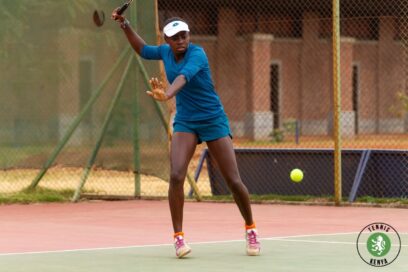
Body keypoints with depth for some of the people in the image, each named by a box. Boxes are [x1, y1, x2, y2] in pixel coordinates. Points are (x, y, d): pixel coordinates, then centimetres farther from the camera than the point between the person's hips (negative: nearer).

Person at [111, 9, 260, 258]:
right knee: (176, 176, -19)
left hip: (214, 121, -4)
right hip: (185, 123, 4)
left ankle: (251, 229, 20)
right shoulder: (166, 52, -1)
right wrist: (125, 25, 11)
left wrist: (168, 94, -61)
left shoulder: (197, 54, -20)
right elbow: (143, 50, 22)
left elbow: (184, 76, -41)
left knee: (234, 181, -4)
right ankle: (178, 236, -9)